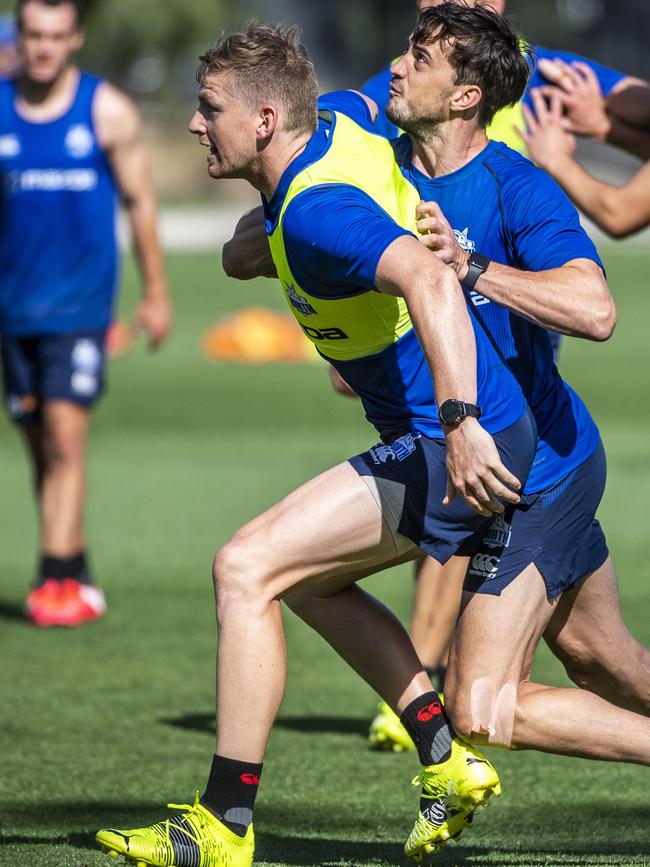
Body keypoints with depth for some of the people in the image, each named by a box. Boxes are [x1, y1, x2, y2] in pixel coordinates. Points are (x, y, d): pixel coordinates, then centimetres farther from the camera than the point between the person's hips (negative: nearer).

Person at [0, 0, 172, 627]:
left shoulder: (107, 111, -1)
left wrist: (155, 293, 7)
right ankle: (77, 577, 20)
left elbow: (139, 202, 6)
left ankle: (57, 581, -15)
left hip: (79, 307, -3)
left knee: (65, 437, -14)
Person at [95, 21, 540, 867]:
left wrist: (461, 423, -46)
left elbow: (429, 280, -39)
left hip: (459, 447, -11)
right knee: (307, 579, 23)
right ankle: (449, 759, 21)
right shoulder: (336, 125, 5)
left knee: (247, 568, -13)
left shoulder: (316, 211, -24)